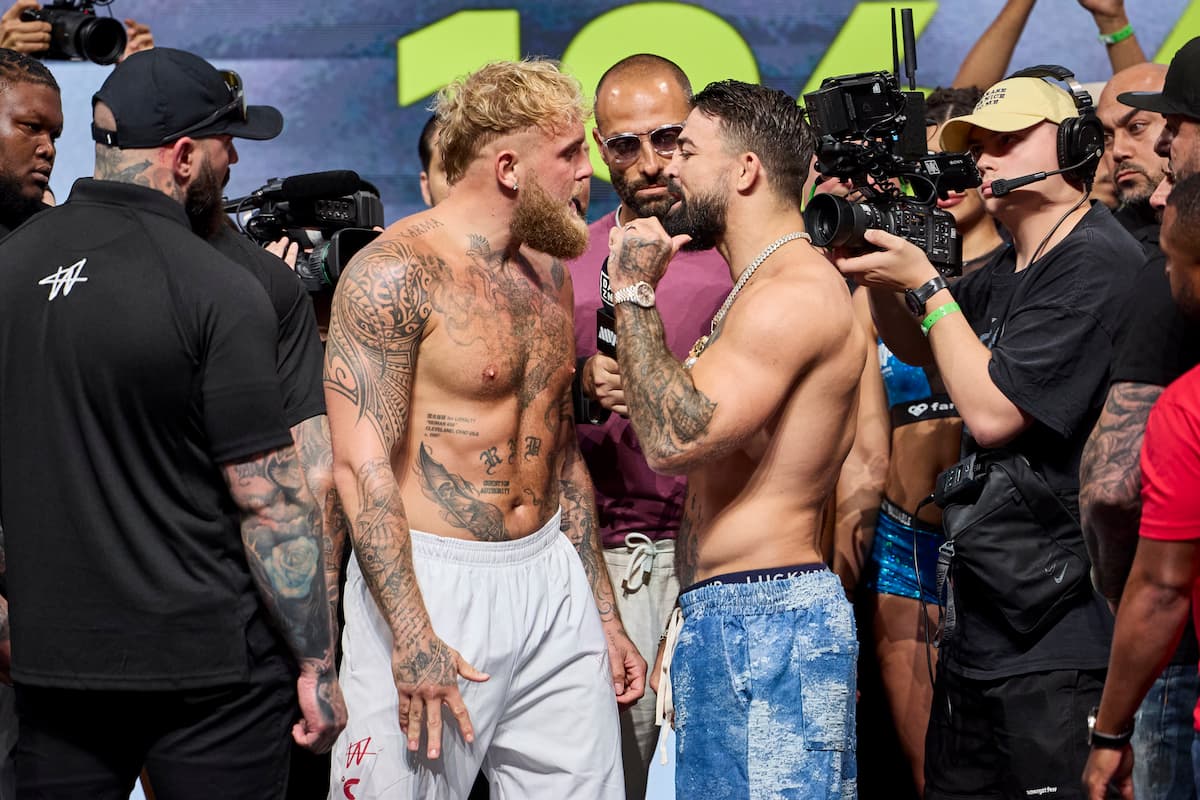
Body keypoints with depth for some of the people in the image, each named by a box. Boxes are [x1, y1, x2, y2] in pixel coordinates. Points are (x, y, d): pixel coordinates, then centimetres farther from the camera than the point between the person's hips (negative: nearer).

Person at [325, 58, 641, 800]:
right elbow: (363, 464, -17)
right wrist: (411, 637, -23)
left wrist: (605, 614, 19)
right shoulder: (396, 272, -11)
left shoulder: (549, 273, 13)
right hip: (430, 582, -7)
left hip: (553, 579, 7)